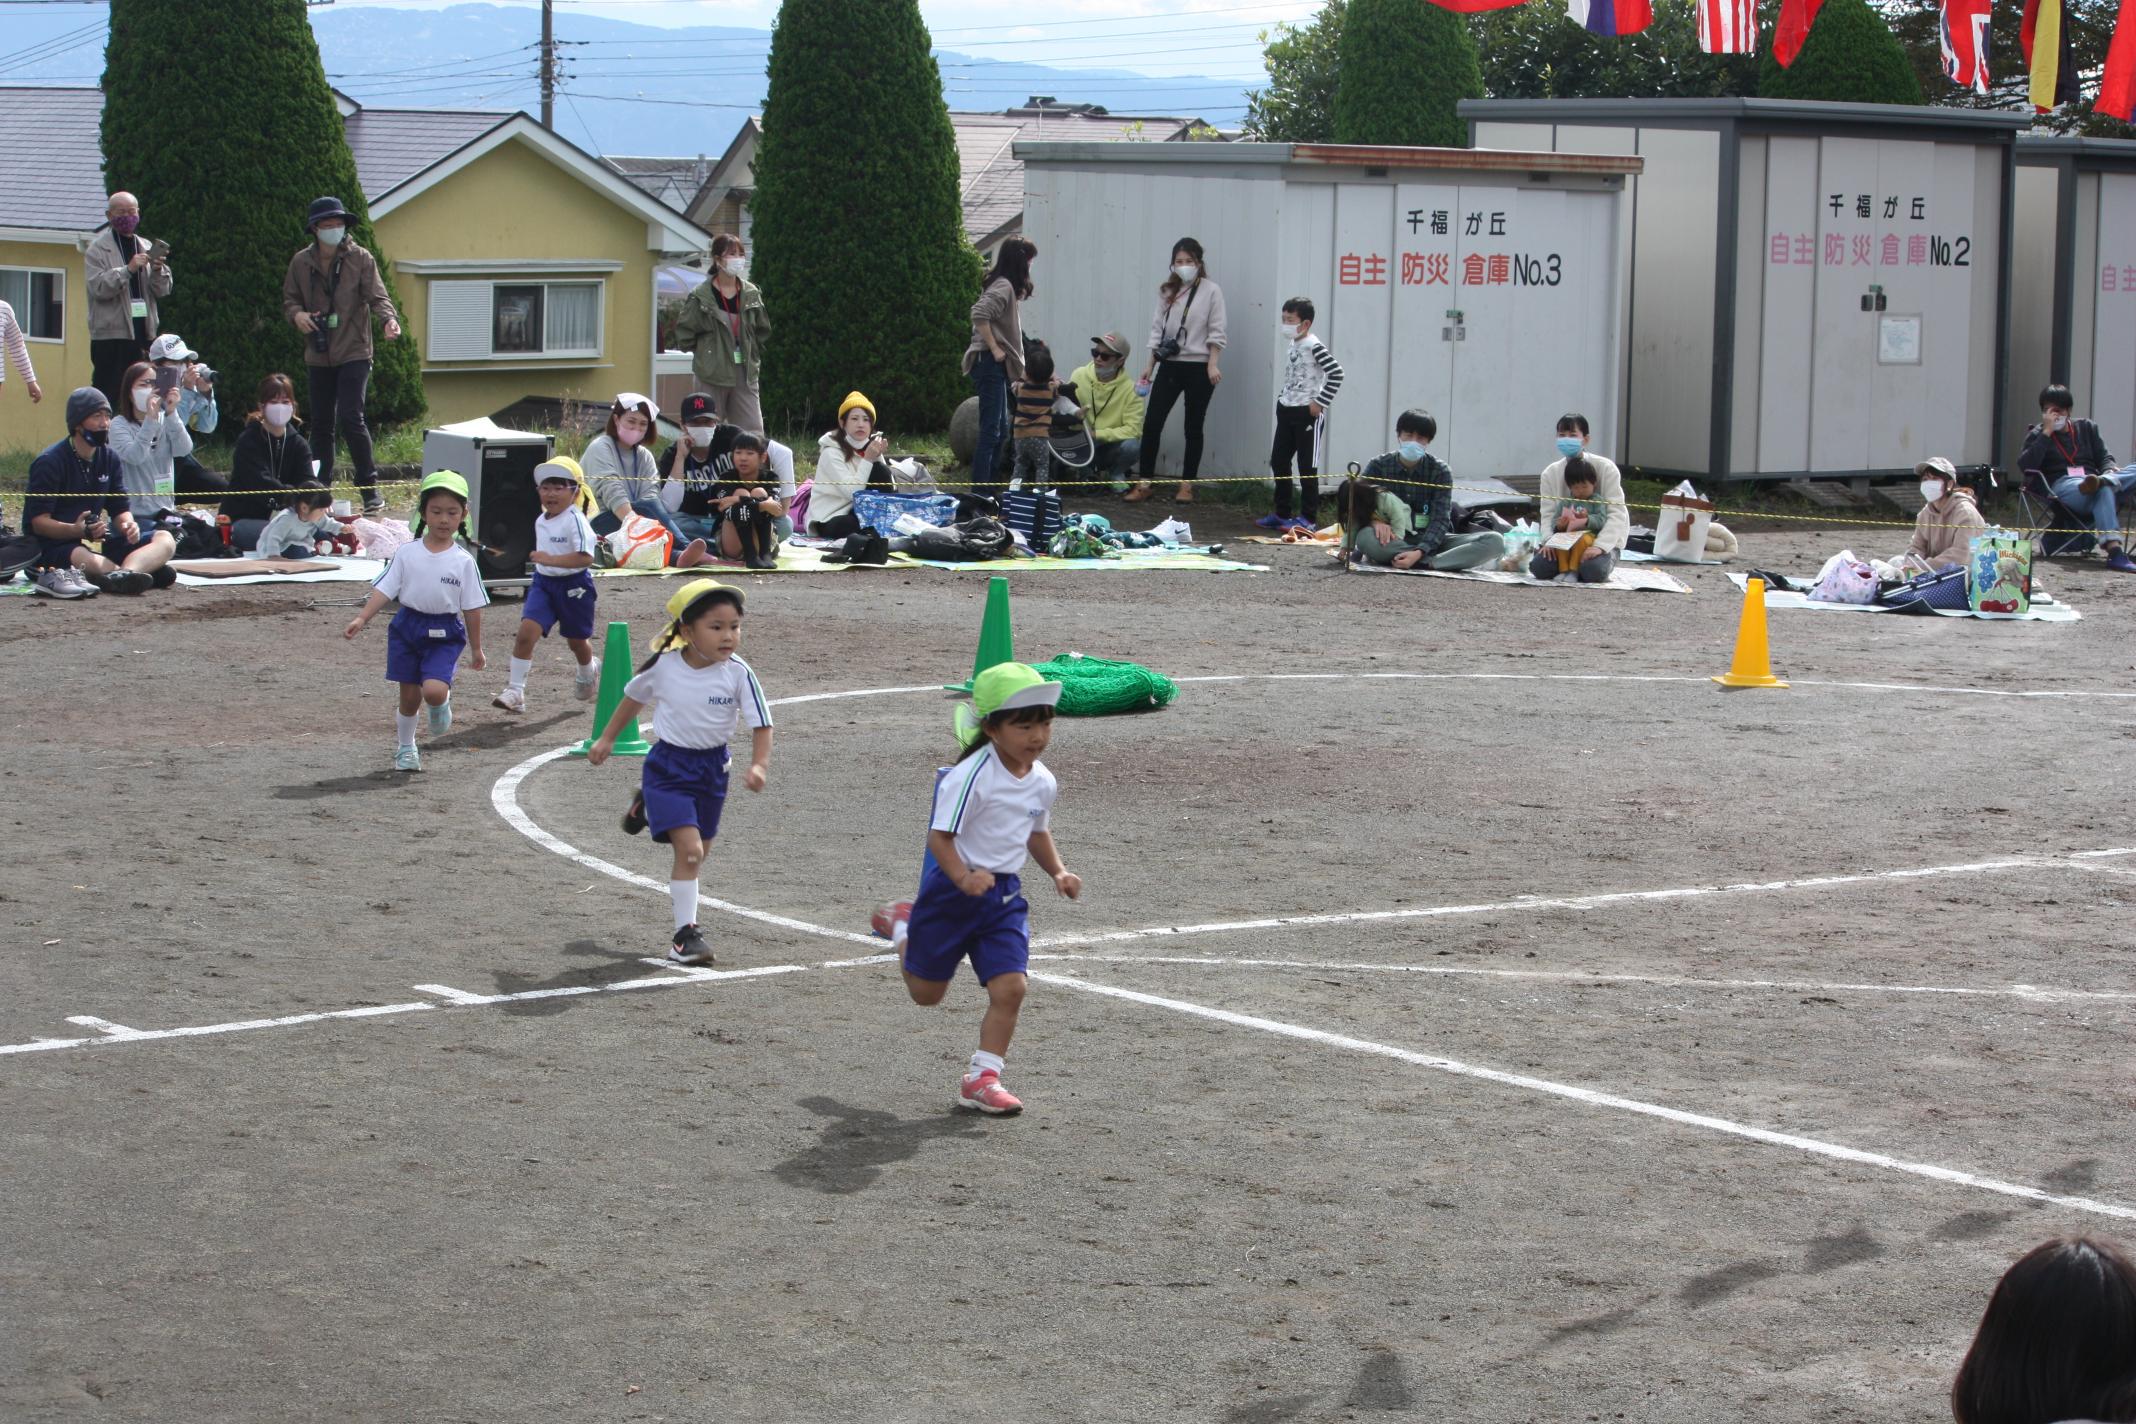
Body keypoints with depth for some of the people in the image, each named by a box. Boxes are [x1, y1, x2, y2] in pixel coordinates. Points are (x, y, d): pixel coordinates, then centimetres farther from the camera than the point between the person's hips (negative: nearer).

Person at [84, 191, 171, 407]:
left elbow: (163, 290, 11)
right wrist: (129, 269, -22)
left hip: (142, 331, 5)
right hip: (111, 334, -5)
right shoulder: (98, 248, 1)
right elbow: (98, 287, -12)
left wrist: (158, 270, -10)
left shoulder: (147, 247, 16)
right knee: (109, 395, -8)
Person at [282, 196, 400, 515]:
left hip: (354, 353, -4)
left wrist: (389, 319, -30)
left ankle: (370, 489, -6)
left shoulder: (360, 259, -2)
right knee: (321, 424, 8)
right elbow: (289, 299, 14)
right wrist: (297, 314, -9)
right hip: (318, 355, 4)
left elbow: (376, 295, -10)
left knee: (351, 418, -15)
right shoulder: (301, 263, 7)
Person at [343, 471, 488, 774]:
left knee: (434, 690, -21)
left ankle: (441, 703, 16)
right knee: (409, 695, 8)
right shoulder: (406, 553, -1)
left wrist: (476, 648, 5)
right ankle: (405, 748, 30)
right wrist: (361, 618, -14)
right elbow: (383, 590, -2)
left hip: (444, 634, -2)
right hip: (408, 627, 2)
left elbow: (473, 608, 1)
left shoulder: (463, 561, -4)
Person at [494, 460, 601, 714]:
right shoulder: (541, 521, 5)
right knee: (527, 631, -15)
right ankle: (515, 691, -14)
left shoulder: (575, 521, -20)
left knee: (576, 640, 15)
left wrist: (551, 559, -35)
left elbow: (586, 558, -30)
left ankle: (589, 672, 50)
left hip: (573, 585, -5)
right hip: (544, 582, 5)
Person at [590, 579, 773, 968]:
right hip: (668, 764, -2)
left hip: (712, 768, 2)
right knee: (690, 849, -15)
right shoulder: (663, 666, -12)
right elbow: (634, 697, 9)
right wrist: (607, 739, 16)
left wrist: (759, 765, -30)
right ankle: (685, 932, -7)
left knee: (697, 851, 16)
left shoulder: (738, 674, -16)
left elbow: (761, 725, -13)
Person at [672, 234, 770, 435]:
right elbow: (684, 332, -1)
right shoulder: (701, 296, -6)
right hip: (713, 374, -4)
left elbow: (763, 330, 17)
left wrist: (754, 357, 9)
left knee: (754, 432, -2)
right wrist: (704, 355, 2)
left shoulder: (751, 294, 6)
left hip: (745, 372, 4)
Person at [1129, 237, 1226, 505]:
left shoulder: (1211, 291, -2)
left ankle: (1186, 485, 11)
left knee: (1193, 427, 4)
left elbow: (1216, 332, -5)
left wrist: (1213, 364, -14)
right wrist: (1150, 365, 10)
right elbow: (1157, 328, 13)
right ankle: (1144, 484, 2)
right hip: (1169, 365, 4)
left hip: (1198, 368, -4)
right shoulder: (1167, 291, 10)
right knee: (1151, 423, -3)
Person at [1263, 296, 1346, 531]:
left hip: (1308, 413, -9)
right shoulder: (1290, 346, 11)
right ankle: (1282, 513, 21)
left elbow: (1336, 373, -21)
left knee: (1307, 466, -3)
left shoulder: (1314, 346, -15)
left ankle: (1308, 518, 2)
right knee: (1278, 461, 11)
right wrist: (1282, 397, 13)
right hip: (1286, 410, 9)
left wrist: (1320, 402, -19)